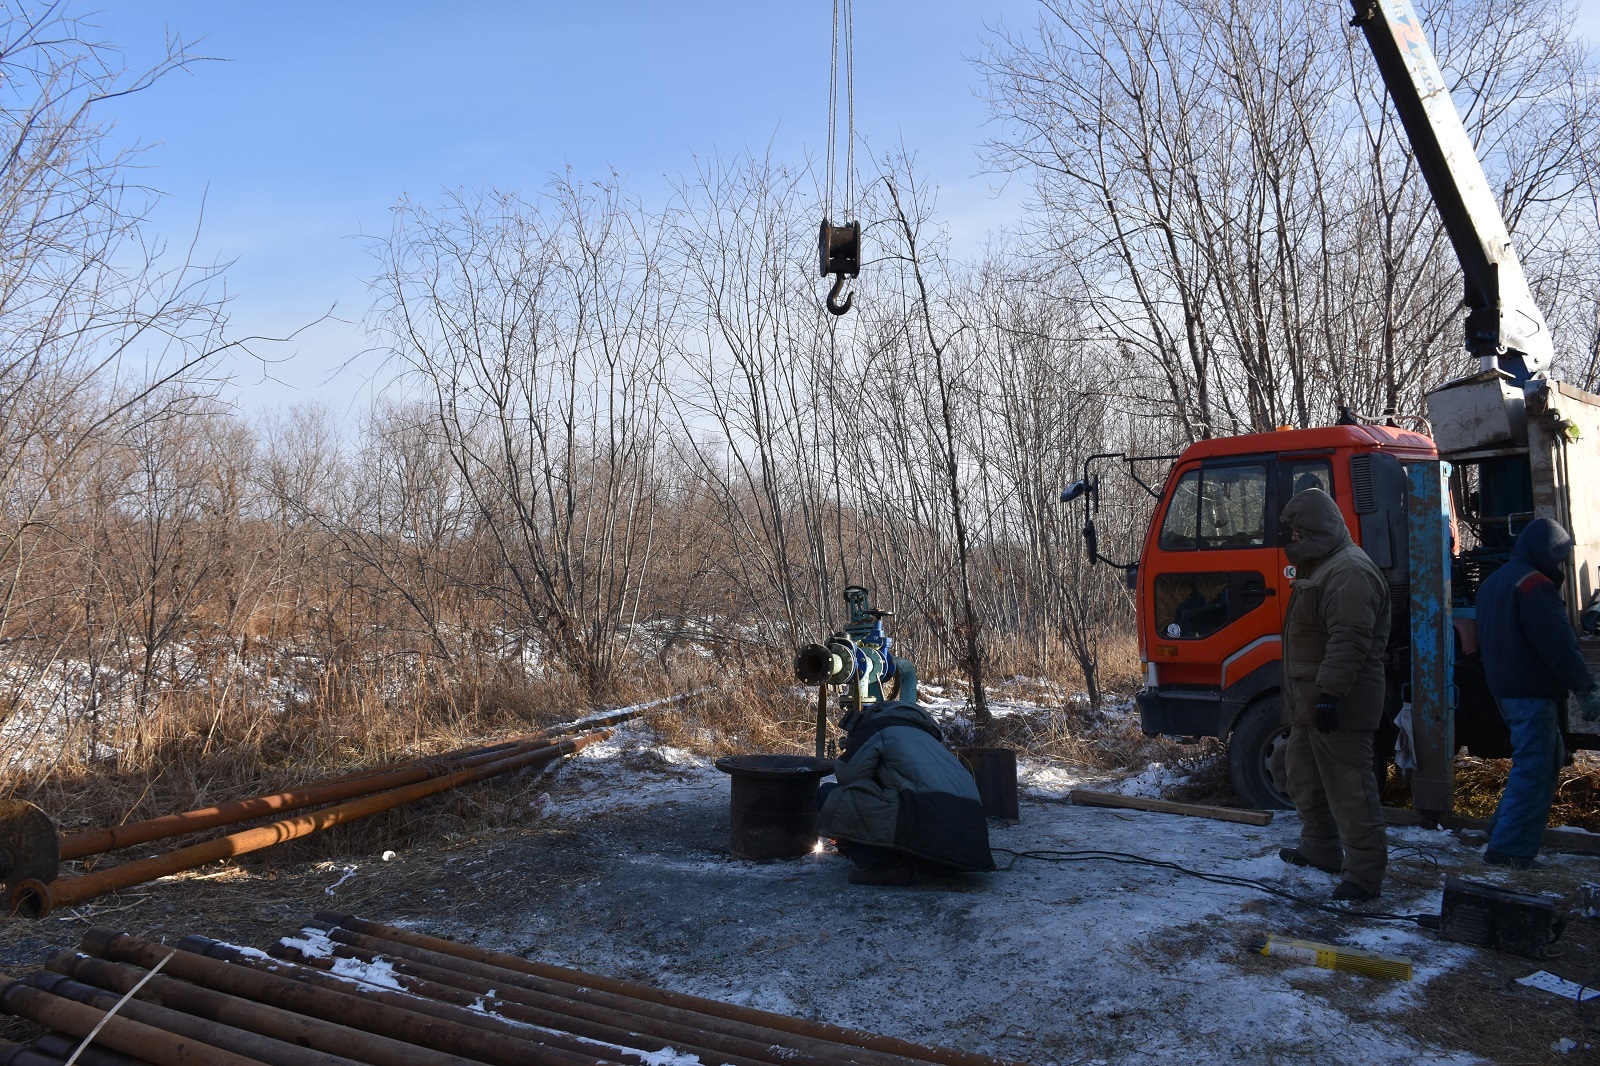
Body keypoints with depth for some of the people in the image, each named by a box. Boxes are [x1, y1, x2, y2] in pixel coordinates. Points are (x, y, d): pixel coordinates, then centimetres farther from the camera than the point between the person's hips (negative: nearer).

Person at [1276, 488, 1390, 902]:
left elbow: (1349, 639, -28)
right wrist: (1300, 696, 25)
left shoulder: (1349, 571, -19)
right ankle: (1321, 849, 34)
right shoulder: (1317, 568, 17)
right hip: (1309, 701, 11)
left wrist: (1331, 691, -31)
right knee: (1303, 774, 21)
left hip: (1340, 706, -11)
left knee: (1348, 786, -6)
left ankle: (1365, 872, 0)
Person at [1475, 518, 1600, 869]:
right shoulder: (1535, 585, -15)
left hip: (1504, 688, 10)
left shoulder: (1494, 582, 17)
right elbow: (1559, 645, -20)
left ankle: (1505, 828, 21)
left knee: (1549, 757, 20)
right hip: (1532, 691, -10)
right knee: (1534, 768, -8)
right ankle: (1509, 848, -10)